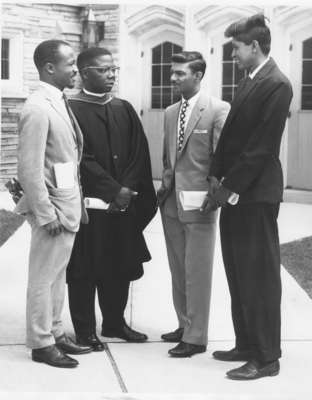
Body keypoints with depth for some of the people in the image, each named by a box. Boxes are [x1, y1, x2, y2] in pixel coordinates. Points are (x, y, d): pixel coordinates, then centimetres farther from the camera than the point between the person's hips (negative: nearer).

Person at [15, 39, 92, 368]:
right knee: (43, 277, 4)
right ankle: (41, 343, 15)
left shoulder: (59, 104, 10)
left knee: (57, 275, 18)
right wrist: (46, 214, -19)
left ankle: (55, 333, 30)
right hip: (52, 208, -9)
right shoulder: (37, 109, -18)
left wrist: (77, 203, 13)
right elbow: (29, 169, -20)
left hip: (68, 206, 9)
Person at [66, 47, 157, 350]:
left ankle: (114, 323, 26)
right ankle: (85, 331, 12)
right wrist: (114, 190, -15)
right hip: (88, 203, -6)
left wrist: (128, 189, -9)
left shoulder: (124, 109, 10)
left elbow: (139, 152, 5)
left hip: (123, 203, 6)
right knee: (85, 269, 2)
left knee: (119, 266, 12)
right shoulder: (73, 110, -8)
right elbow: (81, 158, -14)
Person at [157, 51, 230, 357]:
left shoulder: (218, 110, -9)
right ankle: (184, 325, 30)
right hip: (171, 203, 7)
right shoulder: (170, 113, 12)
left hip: (198, 203, -7)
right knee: (178, 271, 16)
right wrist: (165, 186, 10)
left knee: (197, 273, -1)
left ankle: (196, 337, 8)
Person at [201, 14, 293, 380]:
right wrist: (216, 177, 3)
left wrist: (229, 187, -15)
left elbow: (261, 146, -17)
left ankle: (266, 358, 5)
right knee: (238, 275, 13)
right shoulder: (247, 83, 14)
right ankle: (246, 345, 24)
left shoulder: (276, 85, -14)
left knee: (259, 277, -3)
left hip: (256, 193, -9)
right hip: (233, 191, 9)